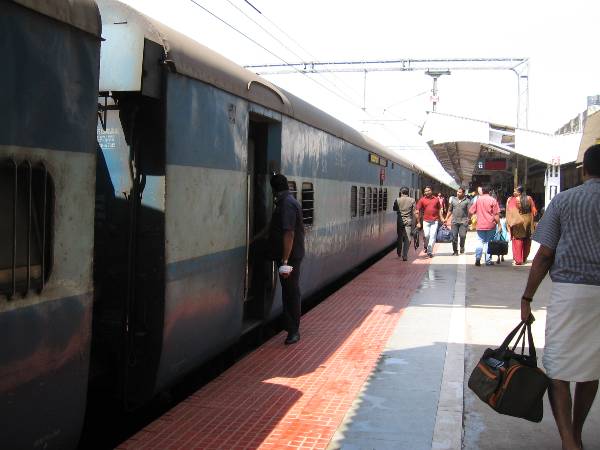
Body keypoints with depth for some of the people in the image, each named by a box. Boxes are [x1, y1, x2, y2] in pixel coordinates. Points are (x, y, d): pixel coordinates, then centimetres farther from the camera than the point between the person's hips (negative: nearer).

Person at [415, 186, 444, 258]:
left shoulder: (436, 199, 8)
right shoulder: (422, 200, 1)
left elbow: (439, 209, 17)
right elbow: (417, 211, 0)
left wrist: (441, 218, 6)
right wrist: (418, 222, -5)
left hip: (435, 221, 1)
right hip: (426, 221, -1)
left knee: (432, 236, -3)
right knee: (426, 235, -1)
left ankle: (430, 251, 5)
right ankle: (426, 246, 29)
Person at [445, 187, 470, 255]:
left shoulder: (467, 201, 2)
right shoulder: (453, 199, 11)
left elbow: (469, 211, -1)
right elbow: (450, 210, 16)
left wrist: (469, 220, -12)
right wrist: (446, 219, 13)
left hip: (463, 221, -2)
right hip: (454, 221, 2)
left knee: (462, 235, -8)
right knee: (454, 236, 1)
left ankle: (462, 247, 19)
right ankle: (455, 251, 12)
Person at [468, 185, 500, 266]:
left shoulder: (478, 199, 2)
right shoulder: (493, 200, -4)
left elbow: (471, 211, 5)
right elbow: (496, 214, -7)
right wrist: (498, 223, -1)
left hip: (480, 225, 1)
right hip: (490, 225, -1)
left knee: (480, 242, 8)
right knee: (488, 242, 7)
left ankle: (477, 258, -11)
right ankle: (488, 260, 8)